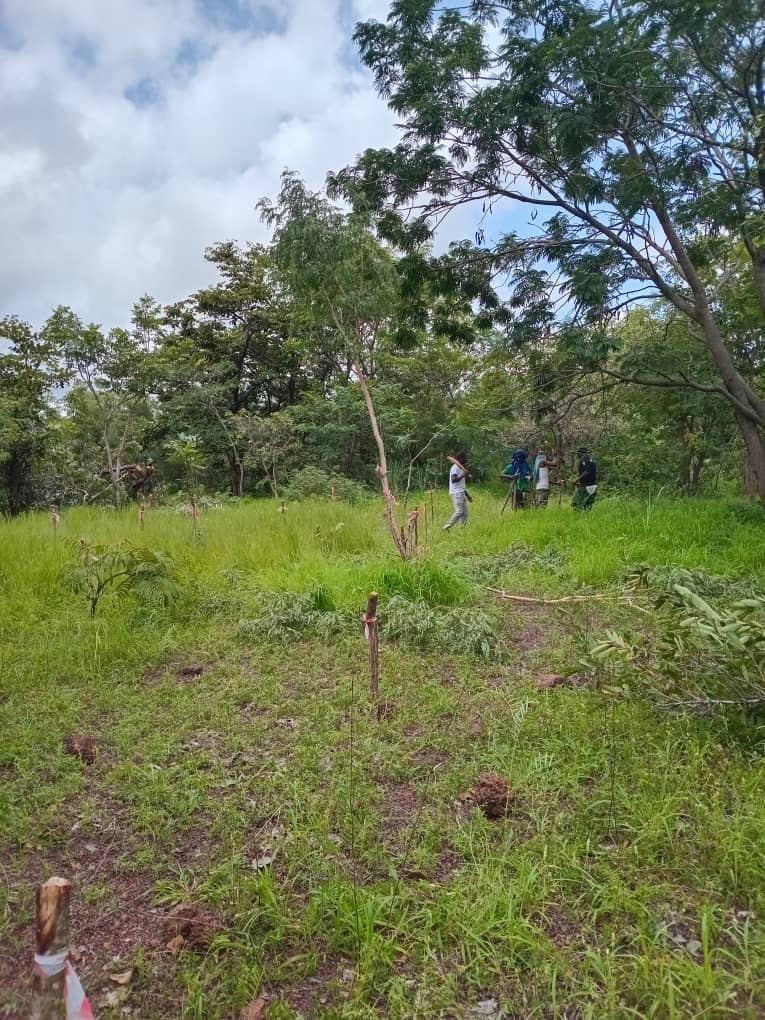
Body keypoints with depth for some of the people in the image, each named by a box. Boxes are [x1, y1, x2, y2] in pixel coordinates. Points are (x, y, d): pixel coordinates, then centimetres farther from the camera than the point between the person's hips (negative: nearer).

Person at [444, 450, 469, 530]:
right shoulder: (455, 467, -10)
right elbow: (453, 480, -23)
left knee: (465, 512, 4)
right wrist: (463, 475, -21)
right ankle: (446, 527, -9)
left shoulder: (461, 468, 19)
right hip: (456, 493, -10)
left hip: (461, 493, 10)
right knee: (459, 512, -14)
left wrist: (467, 495, 24)